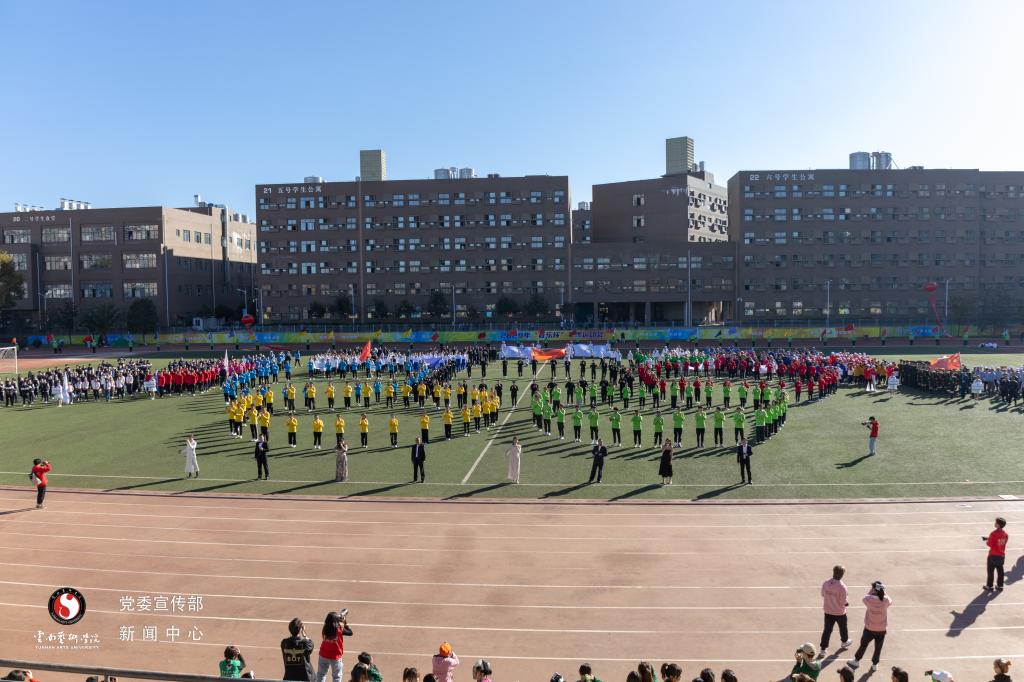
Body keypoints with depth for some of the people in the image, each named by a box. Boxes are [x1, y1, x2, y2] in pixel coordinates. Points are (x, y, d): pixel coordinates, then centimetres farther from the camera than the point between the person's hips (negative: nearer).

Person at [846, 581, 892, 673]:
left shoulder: (869, 599, -23)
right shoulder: (886, 600, -18)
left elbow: (864, 598, -1)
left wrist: (871, 591, -3)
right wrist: (883, 592, 3)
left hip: (869, 628, -1)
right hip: (882, 629, 1)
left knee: (863, 644, 19)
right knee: (878, 648, 20)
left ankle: (856, 661, 36)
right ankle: (875, 664, 34)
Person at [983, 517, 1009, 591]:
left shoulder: (993, 534, -23)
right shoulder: (1005, 534, -2)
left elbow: (990, 544, -20)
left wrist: (987, 540, 2)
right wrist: (989, 538, 9)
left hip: (993, 555, -6)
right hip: (1002, 555, 6)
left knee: (991, 571, 7)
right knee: (1000, 571, 15)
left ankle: (989, 586, 15)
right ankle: (1000, 586, 23)